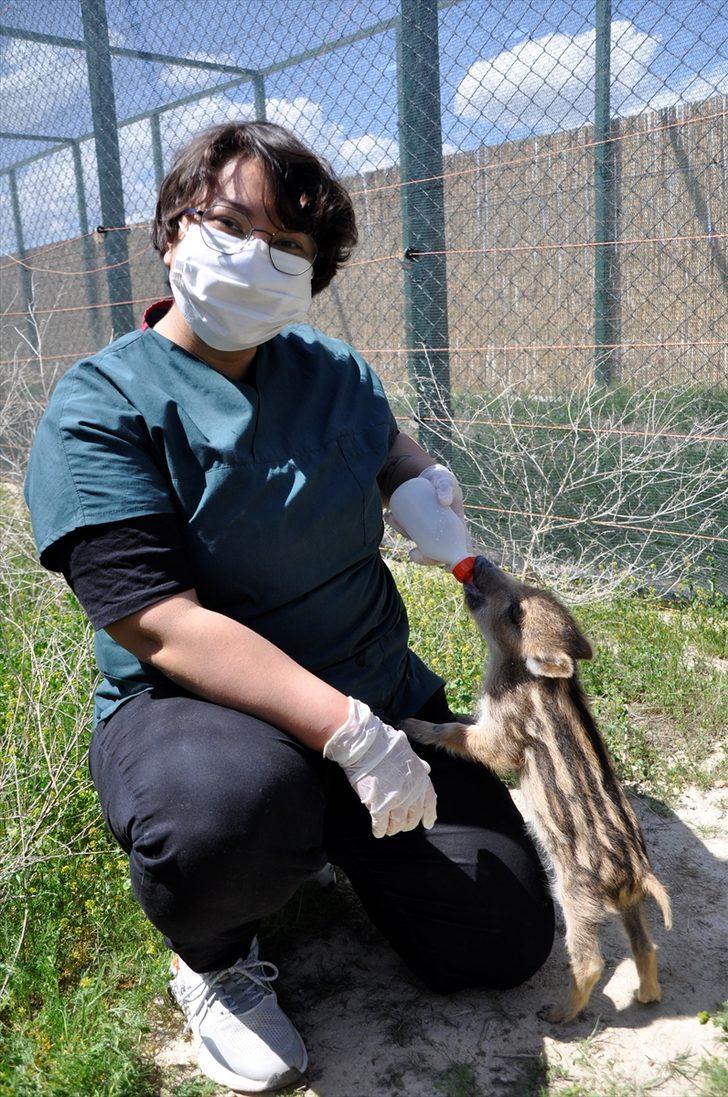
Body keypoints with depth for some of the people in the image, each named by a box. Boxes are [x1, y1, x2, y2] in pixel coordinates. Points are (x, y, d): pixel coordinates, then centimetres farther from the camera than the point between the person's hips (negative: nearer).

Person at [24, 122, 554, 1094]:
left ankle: (330, 827, 27)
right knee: (235, 809, -41)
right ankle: (209, 956, -2)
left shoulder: (333, 371, 3)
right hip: (191, 708, -4)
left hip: (381, 695, 6)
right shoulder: (102, 405, -14)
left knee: (505, 941, 1)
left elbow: (386, 438, 26)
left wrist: (428, 480, 0)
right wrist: (349, 732, -30)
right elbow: (162, 626, -23)